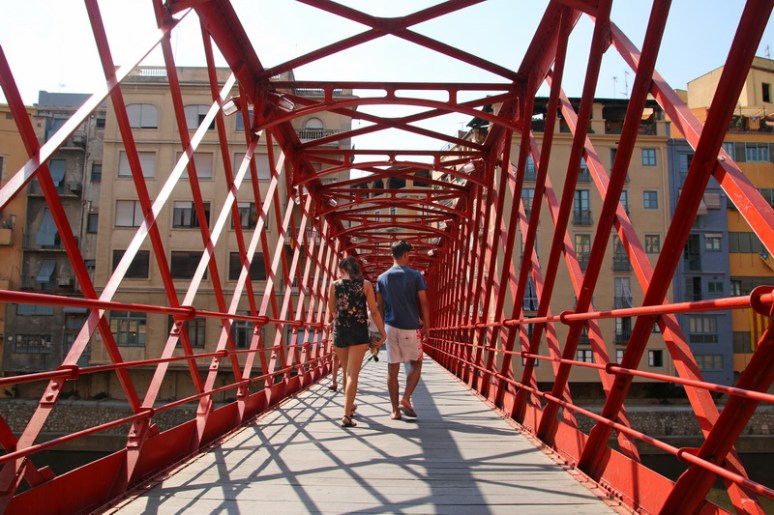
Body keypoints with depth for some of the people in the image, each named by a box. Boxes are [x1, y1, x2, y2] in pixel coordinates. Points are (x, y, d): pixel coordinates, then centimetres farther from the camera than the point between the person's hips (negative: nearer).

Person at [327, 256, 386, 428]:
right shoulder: (365, 284, -2)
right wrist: (383, 333, 3)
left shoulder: (335, 285, 1)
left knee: (346, 371, 19)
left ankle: (350, 406, 37)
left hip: (339, 331, 2)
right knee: (353, 373, -4)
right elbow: (374, 311, -4)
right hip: (359, 332, -2)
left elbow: (331, 310, 9)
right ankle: (347, 415, -12)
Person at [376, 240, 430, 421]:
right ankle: (405, 399, -1)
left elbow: (380, 306, 7)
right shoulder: (415, 275, -3)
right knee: (416, 364, 14)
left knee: (392, 368, 6)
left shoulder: (382, 278, 6)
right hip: (410, 327, -3)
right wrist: (426, 325, 3)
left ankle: (395, 410, 8)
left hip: (390, 327, 3)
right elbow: (423, 303, -5)